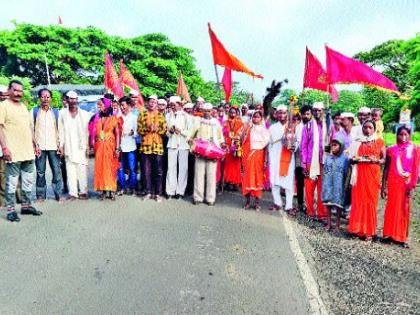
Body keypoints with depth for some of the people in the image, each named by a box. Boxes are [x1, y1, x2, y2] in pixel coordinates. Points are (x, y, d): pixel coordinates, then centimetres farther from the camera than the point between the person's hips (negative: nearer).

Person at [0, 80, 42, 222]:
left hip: (28, 152, 7)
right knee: (12, 182, -2)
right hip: (13, 153, -7)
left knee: (28, 181, 12)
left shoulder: (23, 106, 16)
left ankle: (26, 205, 23)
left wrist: (35, 144, 18)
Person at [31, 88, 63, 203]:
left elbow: (59, 129, 10)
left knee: (57, 171, -4)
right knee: (40, 172, 3)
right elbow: (31, 129, 7)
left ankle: (59, 194, 2)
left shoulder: (55, 112, 11)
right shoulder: (34, 111, 9)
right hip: (39, 147, 0)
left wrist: (60, 145, 2)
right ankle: (41, 195, 12)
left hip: (53, 146, 0)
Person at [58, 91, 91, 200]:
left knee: (82, 170, -3)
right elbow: (61, 130, 8)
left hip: (82, 147, -1)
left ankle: (83, 192, 6)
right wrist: (61, 145, 1)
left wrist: (88, 146, -4)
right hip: (69, 147, 1)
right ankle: (72, 193, 5)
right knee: (70, 171, 0)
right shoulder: (62, 113, 9)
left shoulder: (84, 114, 6)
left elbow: (88, 131, 3)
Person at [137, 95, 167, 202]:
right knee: (147, 171, 4)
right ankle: (148, 192, 15)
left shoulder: (161, 115, 8)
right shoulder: (142, 114, 9)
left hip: (158, 146, 0)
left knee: (158, 171, 1)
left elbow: (165, 130, 3)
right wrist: (147, 128, -14)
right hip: (145, 145, 1)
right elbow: (139, 129, 3)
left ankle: (158, 193, 9)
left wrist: (156, 129, -14)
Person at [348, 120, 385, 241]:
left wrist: (376, 160, -15)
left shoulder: (379, 142, 5)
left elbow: (384, 159, 4)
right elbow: (351, 159, 8)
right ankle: (358, 228, 10)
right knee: (358, 200, 0)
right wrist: (357, 159, -12)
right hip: (359, 174, 1)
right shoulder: (357, 142, 9)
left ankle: (369, 231, 10)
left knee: (371, 201, 1)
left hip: (373, 174, -1)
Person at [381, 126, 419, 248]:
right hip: (393, 183, 1)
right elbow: (386, 169, 5)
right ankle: (389, 234, 16)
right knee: (391, 208, 5)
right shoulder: (391, 149, 3)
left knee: (404, 210, 6)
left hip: (406, 184, -1)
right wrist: (383, 186, 2)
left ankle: (402, 237, 15)